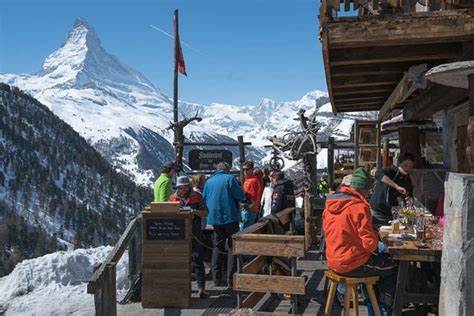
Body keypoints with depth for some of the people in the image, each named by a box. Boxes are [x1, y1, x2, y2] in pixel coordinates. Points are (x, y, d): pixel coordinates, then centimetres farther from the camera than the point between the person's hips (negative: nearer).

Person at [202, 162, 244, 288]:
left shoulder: (209, 181, 9)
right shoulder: (230, 178, -6)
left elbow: (204, 200, 12)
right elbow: (240, 196, -11)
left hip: (214, 218, 5)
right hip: (230, 217, -4)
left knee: (217, 248, 13)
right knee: (232, 248, 3)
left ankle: (216, 279, 15)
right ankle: (231, 279, 0)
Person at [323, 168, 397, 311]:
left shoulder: (331, 204, 2)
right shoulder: (360, 207, -22)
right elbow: (370, 243, -23)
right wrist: (375, 234, 1)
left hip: (333, 261, 8)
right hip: (352, 265, -8)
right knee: (393, 267, 13)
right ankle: (384, 308, 27)